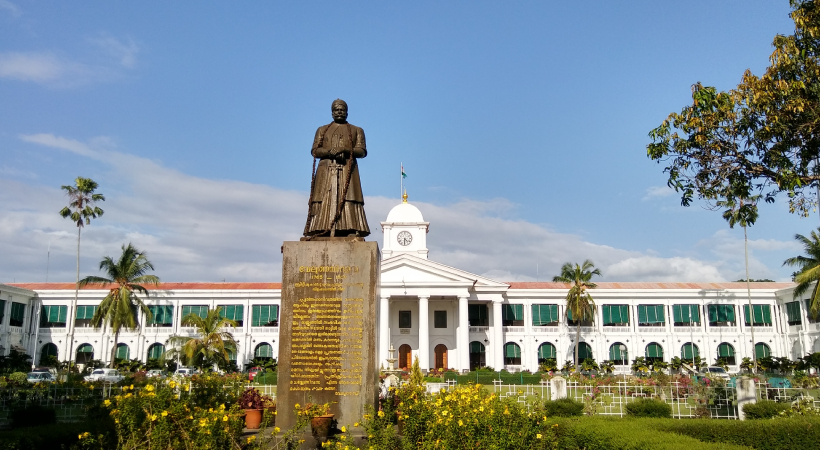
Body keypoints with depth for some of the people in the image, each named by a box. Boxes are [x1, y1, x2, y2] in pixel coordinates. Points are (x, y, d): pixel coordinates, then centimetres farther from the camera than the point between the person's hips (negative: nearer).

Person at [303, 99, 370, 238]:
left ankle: (351, 233, -22)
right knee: (324, 203, -11)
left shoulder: (357, 130, 18)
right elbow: (314, 150, 9)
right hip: (326, 171, 1)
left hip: (348, 171, -1)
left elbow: (362, 151, 5)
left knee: (348, 203, -15)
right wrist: (330, 152, -10)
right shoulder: (322, 130, 22)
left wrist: (345, 150, -13)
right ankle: (322, 234, -18)